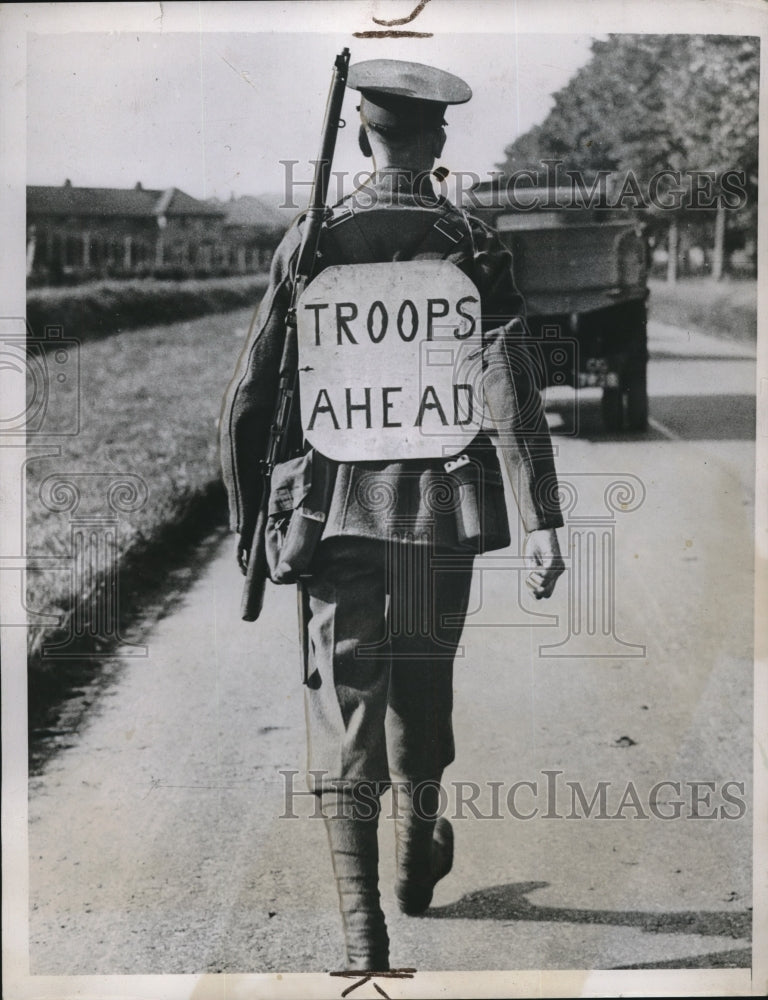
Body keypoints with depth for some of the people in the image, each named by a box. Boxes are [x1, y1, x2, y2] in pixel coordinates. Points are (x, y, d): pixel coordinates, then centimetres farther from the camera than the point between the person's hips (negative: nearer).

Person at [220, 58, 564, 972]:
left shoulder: (309, 245, -1)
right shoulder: (472, 250, -4)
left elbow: (248, 400, -1)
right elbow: (511, 395, -14)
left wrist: (247, 519, 9)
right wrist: (540, 521, -16)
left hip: (336, 505, -1)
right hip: (439, 507, 1)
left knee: (343, 703, 4)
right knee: (422, 684, 21)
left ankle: (361, 923, -2)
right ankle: (418, 862, 40)